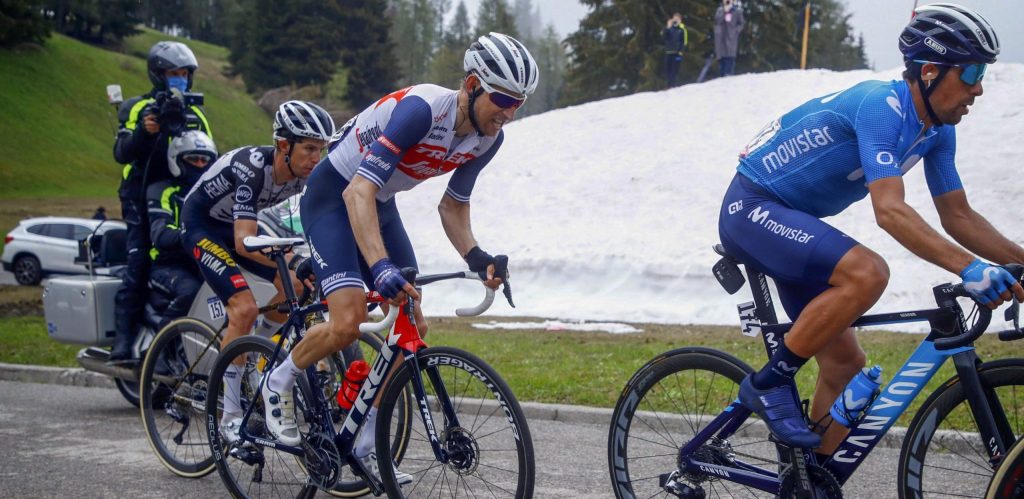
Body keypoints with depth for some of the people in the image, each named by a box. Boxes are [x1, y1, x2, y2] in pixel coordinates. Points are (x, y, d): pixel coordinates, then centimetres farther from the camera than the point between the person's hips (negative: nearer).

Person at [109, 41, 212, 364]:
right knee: (138, 264, -16)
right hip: (144, 200, -4)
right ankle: (123, 341, -17)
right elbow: (121, 153, -6)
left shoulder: (195, 114, 21)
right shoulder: (136, 108, 8)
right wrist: (143, 132, -23)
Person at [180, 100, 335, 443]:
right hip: (201, 225, -7)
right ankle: (230, 416, -14)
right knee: (245, 307, -24)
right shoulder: (252, 168, -36)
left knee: (296, 288, -10)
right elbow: (245, 242, -43)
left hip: (238, 224, 7)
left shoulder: (307, 170, -17)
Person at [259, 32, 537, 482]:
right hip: (333, 196, -7)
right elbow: (358, 191, -39)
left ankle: (367, 447, 10)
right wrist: (380, 267, -52)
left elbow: (452, 206, 2)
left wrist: (474, 255, -18)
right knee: (348, 322, -22)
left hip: (381, 206, 8)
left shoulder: (488, 137, -10)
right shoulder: (421, 109, -34)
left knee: (413, 329, -2)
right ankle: (279, 383, 8)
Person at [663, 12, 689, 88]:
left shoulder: (682, 29, 1)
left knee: (674, 70, -11)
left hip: (677, 53, -4)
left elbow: (685, 41, -2)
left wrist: (681, 51, -11)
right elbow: (663, 35, -2)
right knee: (667, 70, 3)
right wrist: (667, 28, -13)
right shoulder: (669, 27, 12)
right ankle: (669, 85, 10)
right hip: (668, 52, 4)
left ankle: (672, 85, -13)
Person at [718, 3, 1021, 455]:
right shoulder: (881, 105, -26)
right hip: (752, 209, -9)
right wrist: (969, 268, -43)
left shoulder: (937, 130, 2)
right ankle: (770, 383, -17)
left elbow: (958, 216, 7)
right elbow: (890, 211, -36)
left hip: (791, 221, 9)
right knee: (867, 272, -32)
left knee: (845, 363, 5)